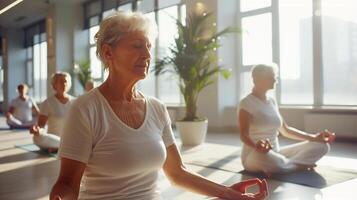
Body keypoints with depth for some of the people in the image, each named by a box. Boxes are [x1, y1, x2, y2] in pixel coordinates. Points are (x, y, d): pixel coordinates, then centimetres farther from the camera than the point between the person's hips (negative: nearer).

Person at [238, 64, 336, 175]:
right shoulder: (246, 103, -10)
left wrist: (313, 137, 6)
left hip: (276, 153, 7)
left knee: (322, 146, -2)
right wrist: (256, 146, -42)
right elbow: (244, 135, -19)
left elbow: (285, 130, 17)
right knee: (262, 156, -45)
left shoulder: (272, 101, 13)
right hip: (254, 156, -7)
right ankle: (300, 165, -17)